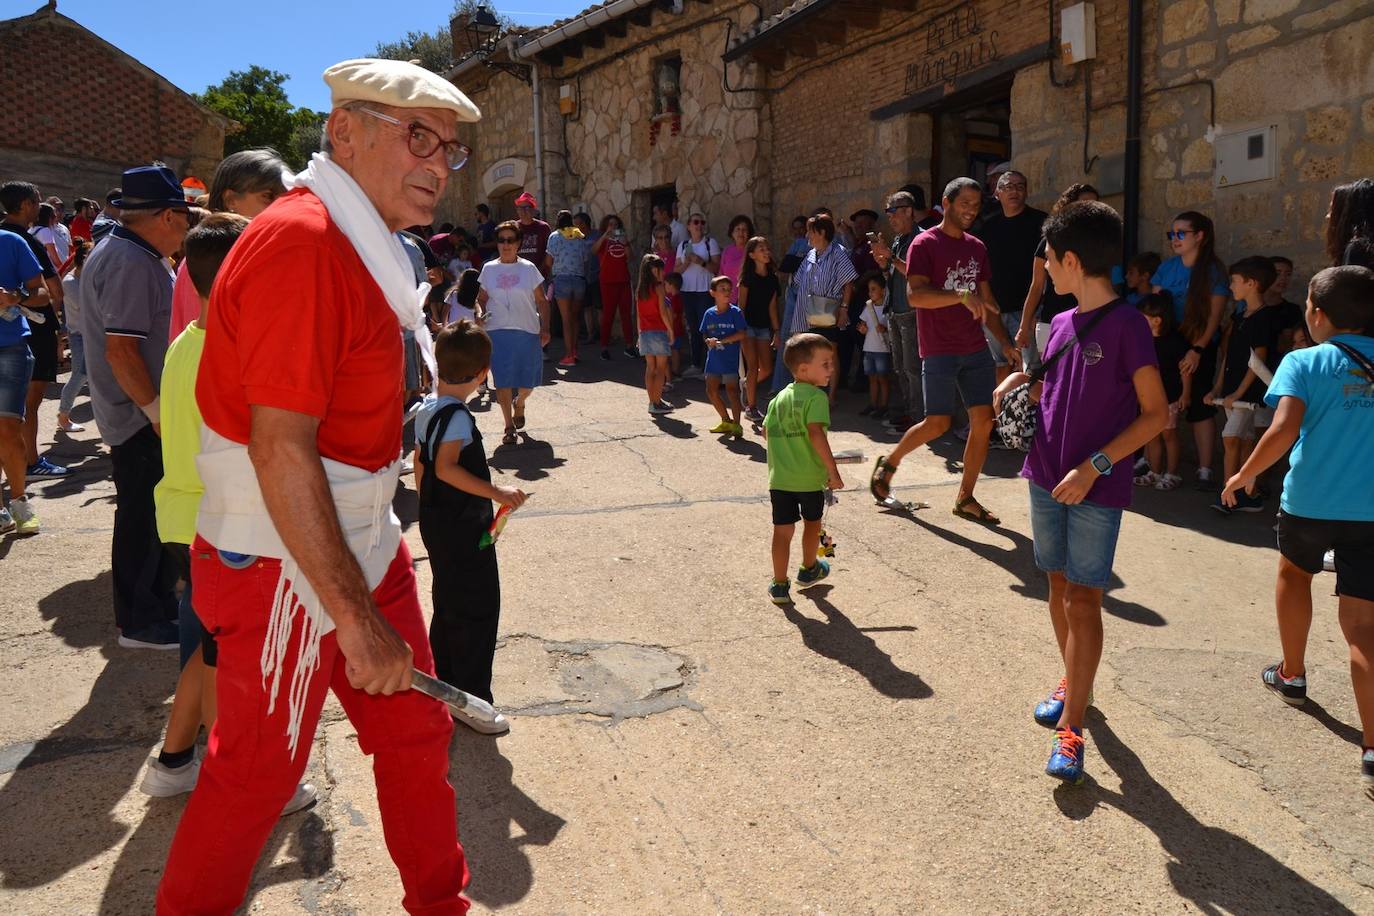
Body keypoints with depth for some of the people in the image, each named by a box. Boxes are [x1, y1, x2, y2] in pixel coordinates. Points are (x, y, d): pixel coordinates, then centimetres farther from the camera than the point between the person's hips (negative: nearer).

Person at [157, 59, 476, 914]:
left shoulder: (355, 242, 9)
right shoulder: (300, 243, -23)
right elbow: (282, 451, -27)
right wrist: (354, 618, -23)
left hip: (361, 545, 9)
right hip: (284, 565, -9)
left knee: (416, 732, 17)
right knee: (257, 771, 10)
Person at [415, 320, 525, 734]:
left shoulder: (427, 407, 7)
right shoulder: (457, 415, -20)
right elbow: (446, 467, -29)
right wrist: (496, 493, -29)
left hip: (437, 524, 10)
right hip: (463, 530, -10)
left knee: (448, 607, 19)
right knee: (479, 610, -1)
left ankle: (444, 685, 30)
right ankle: (470, 699, 6)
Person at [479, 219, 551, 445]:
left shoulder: (528, 269, 4)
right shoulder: (489, 269, 7)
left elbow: (542, 301, 6)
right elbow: (481, 298, 13)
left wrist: (545, 328, -3)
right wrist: (480, 314, -8)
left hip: (527, 331, 0)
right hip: (497, 332, 0)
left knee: (528, 380, 5)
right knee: (502, 380, -4)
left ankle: (519, 403, 39)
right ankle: (510, 426, 4)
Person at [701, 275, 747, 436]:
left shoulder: (735, 312, -8)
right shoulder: (709, 314, 5)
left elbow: (743, 333, -15)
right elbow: (704, 334, 12)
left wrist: (722, 341, -18)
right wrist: (708, 340, -11)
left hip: (730, 358, -6)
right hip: (713, 358, 6)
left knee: (731, 390, -8)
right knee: (711, 391, 10)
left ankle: (736, 424, -3)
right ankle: (726, 421, 25)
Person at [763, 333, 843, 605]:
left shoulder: (780, 397, 9)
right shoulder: (817, 396, -13)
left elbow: (767, 431, 13)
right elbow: (816, 433, -24)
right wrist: (833, 470, -22)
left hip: (779, 477, 4)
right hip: (810, 478, -4)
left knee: (783, 529, 7)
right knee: (812, 523, 20)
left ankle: (779, 584, 8)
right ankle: (809, 570, 39)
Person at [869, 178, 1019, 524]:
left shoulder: (977, 248, 14)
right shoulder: (926, 244, -6)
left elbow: (986, 301, 18)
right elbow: (915, 295, -18)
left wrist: (1006, 343, 11)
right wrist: (962, 296, -27)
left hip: (976, 349, 6)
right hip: (939, 349, -6)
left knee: (983, 421, 0)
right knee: (938, 423, -6)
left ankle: (965, 498, 11)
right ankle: (889, 463, 20)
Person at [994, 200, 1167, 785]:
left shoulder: (1126, 325, -13)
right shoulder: (1061, 324, 9)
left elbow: (1156, 414, -13)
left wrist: (1094, 467, -19)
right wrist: (1023, 385, 0)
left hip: (1098, 488, -7)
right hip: (1048, 477, 7)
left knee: (1083, 598, -6)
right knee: (1058, 586, 16)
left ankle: (1071, 729, -2)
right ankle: (1072, 682, 35)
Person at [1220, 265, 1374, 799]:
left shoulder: (1304, 362, -6)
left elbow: (1285, 429, -20)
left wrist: (1246, 474, -7)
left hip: (1308, 502, -2)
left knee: (1294, 574, 29)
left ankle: (1292, 675, 45)